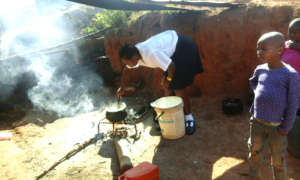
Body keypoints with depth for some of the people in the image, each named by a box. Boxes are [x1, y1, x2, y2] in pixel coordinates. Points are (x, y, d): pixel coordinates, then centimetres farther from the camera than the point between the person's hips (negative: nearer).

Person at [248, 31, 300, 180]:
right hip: (257, 122, 4)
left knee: (278, 159, 14)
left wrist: (286, 127, -10)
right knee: (255, 153, 19)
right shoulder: (260, 69, -3)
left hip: (277, 126, -4)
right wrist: (258, 93, 5)